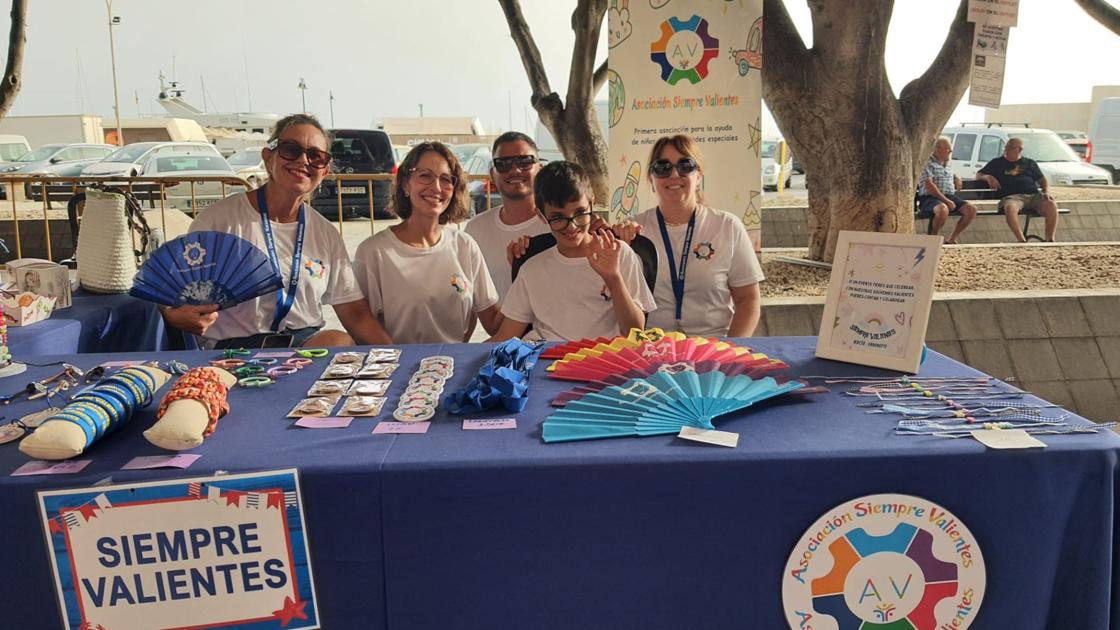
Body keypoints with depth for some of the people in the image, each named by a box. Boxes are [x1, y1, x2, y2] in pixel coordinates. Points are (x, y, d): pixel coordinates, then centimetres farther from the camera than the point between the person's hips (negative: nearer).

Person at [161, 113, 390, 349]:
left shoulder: (326, 234, 10)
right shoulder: (221, 218, -1)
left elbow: (356, 314, 6)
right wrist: (173, 315, -23)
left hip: (309, 342, 5)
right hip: (235, 347, -5)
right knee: (339, 341, -32)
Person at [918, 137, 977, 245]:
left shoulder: (947, 164, 22)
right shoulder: (928, 163, -5)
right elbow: (929, 185, -16)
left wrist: (957, 178, 18)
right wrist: (946, 200, -21)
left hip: (950, 196, 8)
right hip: (930, 198, -8)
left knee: (971, 209, -14)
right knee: (943, 209, -41)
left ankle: (951, 240, -4)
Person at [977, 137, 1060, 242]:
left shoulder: (1030, 163, 26)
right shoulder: (997, 163, 23)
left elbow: (1042, 180, 25)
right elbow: (978, 176, 22)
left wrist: (1047, 193, 5)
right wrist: (987, 177, -2)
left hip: (1034, 195, 2)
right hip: (1012, 196, -2)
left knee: (1051, 205, -30)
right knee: (1010, 207, -41)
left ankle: (1050, 240, -25)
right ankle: (1022, 241, -44)